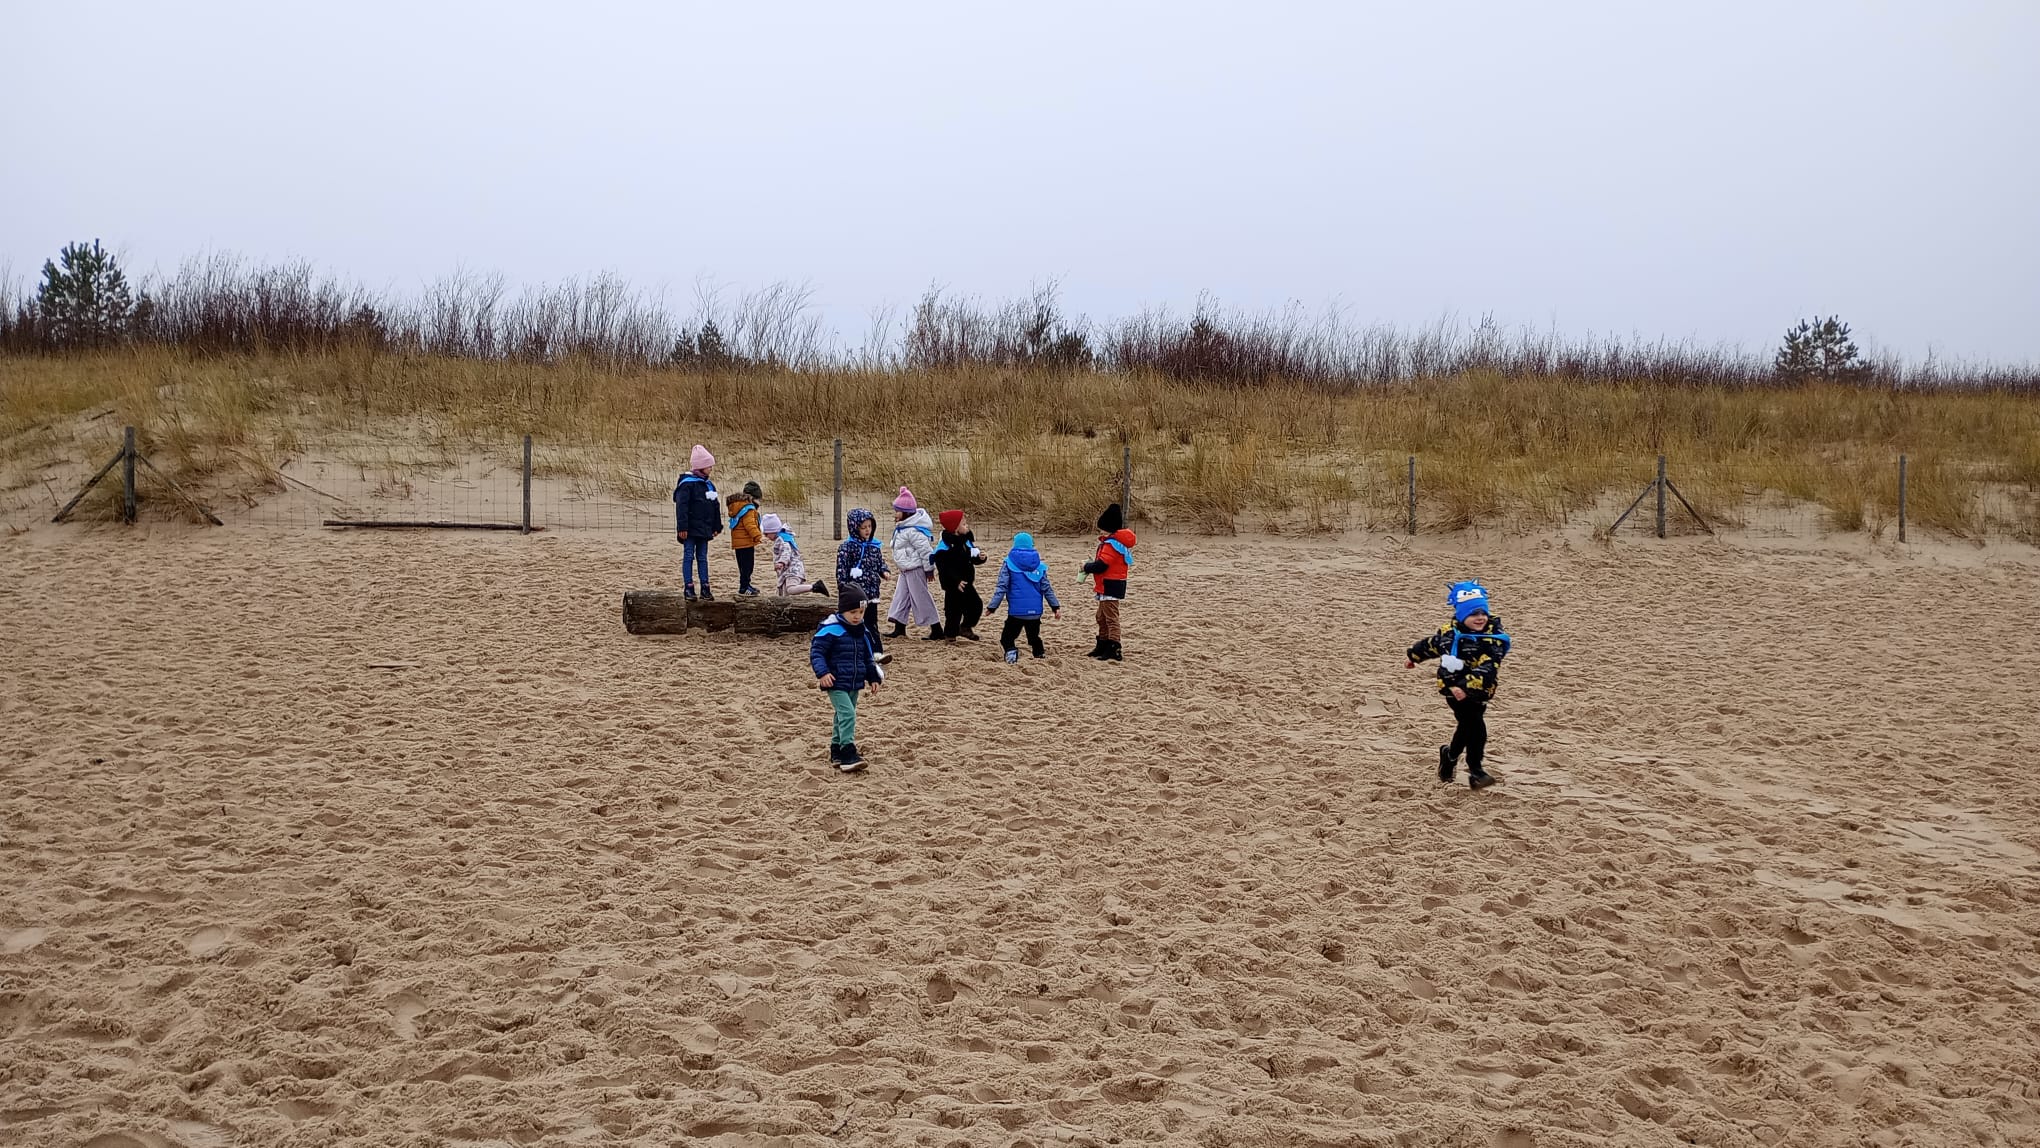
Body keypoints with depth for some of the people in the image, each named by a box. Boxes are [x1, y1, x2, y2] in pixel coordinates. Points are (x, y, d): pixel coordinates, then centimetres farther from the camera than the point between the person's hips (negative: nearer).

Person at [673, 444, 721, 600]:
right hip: (691, 529, -7)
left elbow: (716, 507, 18)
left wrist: (717, 527, 16)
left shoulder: (709, 485, 12)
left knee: (703, 558, 10)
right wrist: (682, 527, -21)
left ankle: (705, 588, 12)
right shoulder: (687, 484, -12)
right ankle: (689, 588, 0)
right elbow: (681, 507, -17)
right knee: (688, 557, -2)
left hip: (704, 529, 7)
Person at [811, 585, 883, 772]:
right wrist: (822, 672, -27)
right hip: (836, 684, -8)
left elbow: (867, 657, 21)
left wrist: (873, 678, 19)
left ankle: (836, 751, 27)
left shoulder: (861, 631, 10)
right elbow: (816, 651, -15)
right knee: (847, 714, -19)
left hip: (855, 684, 8)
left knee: (844, 717, 16)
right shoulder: (831, 630, -15)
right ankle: (848, 753, -22)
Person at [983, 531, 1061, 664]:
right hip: (1035, 611, 3)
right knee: (1034, 637, 21)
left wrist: (992, 607, -6)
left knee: (1007, 637, 3)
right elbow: (1046, 588, 7)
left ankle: (1011, 651, -25)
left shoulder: (1009, 563, -1)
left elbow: (1002, 587, -7)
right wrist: (1056, 606, 12)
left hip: (1016, 610, -3)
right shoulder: (1039, 565, 8)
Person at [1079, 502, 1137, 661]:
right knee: (1102, 617, 20)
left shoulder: (1111, 545, -20)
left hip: (1111, 587, -11)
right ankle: (1102, 647, 30)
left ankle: (1114, 651, -10)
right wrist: (1093, 562, 5)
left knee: (1111, 618, -10)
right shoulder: (1117, 541, 13)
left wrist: (1087, 566, -7)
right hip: (1108, 586, 11)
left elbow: (1101, 565, -24)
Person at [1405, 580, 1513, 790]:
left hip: (1478, 690, 1)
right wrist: (1412, 656, 35)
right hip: (1454, 688, -1)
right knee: (1475, 726, -12)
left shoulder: (1494, 637, -13)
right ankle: (1476, 771, -2)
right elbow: (1430, 645, 18)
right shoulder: (1450, 633, -4)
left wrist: (1466, 686, -36)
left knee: (1467, 726, 11)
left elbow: (1487, 668, -25)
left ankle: (1450, 755, 39)